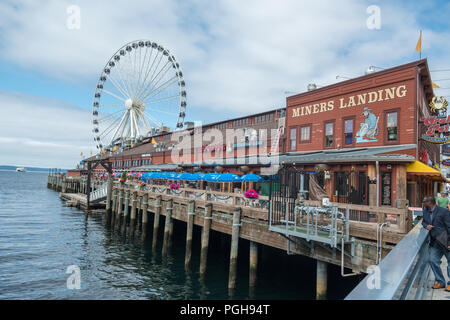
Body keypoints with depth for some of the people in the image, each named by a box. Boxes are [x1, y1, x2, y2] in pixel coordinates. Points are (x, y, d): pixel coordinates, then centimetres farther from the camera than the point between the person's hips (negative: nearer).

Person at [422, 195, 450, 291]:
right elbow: (423, 221, 22)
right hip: (435, 243, 6)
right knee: (433, 261, 3)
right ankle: (440, 282, 17)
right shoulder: (425, 212, 5)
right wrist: (426, 226, -3)